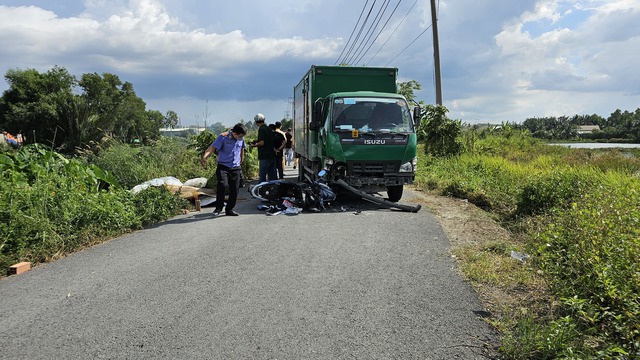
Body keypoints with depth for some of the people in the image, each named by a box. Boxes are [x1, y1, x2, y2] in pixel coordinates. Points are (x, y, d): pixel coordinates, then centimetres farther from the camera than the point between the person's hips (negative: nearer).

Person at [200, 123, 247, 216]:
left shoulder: (241, 139, 8)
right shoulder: (223, 137, -8)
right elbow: (212, 148, -16)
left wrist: (241, 160, 42)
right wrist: (204, 157, -33)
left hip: (235, 168, 5)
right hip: (223, 167, -5)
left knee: (234, 190, 1)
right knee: (223, 184, -25)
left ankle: (229, 209, 19)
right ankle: (219, 207, -6)